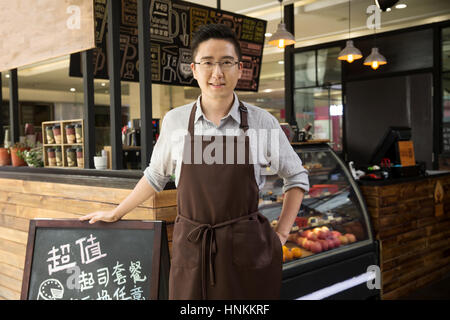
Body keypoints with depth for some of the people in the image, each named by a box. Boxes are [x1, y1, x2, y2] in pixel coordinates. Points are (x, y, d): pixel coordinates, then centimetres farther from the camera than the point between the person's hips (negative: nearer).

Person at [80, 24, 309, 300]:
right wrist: (116, 214, 20)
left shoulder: (262, 122, -4)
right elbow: (155, 175, 14)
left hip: (248, 247, 0)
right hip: (191, 249, 1)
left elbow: (296, 177, 8)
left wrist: (281, 235, 3)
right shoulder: (175, 121, -1)